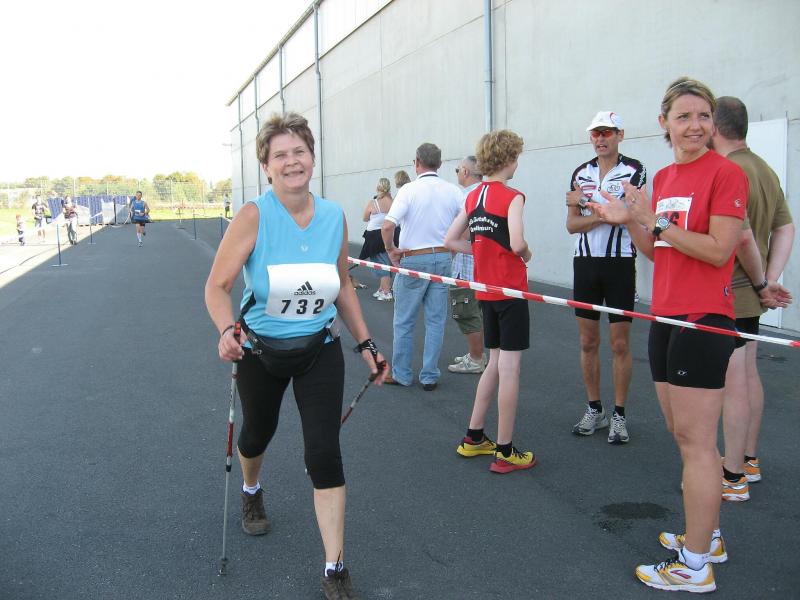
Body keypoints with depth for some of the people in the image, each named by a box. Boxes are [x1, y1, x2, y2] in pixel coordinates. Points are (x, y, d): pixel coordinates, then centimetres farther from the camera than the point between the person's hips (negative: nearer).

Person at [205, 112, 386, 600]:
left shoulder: (335, 216, -6)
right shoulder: (253, 216, -17)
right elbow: (218, 286, -15)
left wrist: (366, 344, 5)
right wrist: (227, 332, -34)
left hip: (320, 349, 1)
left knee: (325, 453, -6)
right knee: (258, 434, 21)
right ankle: (251, 492, 59)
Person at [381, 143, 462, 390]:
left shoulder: (409, 190, -11)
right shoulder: (453, 191, 1)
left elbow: (387, 226, -22)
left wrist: (391, 250, -6)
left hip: (413, 260, -3)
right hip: (443, 259, 4)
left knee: (404, 321, 10)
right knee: (436, 321, 9)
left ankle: (401, 374, 18)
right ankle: (430, 376, 15)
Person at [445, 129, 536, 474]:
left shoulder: (473, 197, 8)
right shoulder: (512, 197, -12)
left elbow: (451, 241, 9)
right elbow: (516, 243, -25)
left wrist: (485, 251, 10)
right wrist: (526, 253, -4)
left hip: (485, 290, 7)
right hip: (511, 289, -7)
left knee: (495, 363, 18)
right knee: (509, 368, -1)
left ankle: (473, 438, 25)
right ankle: (505, 452, 6)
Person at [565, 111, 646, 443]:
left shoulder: (634, 170, -4)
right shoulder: (580, 173, 9)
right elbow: (572, 224, 2)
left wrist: (587, 201, -10)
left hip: (619, 263, -4)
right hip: (585, 262, 4)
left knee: (620, 343, 1)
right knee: (588, 342, 8)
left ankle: (619, 415, 12)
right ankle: (594, 410, 21)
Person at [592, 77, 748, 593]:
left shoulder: (726, 172, -10)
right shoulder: (662, 178, 13)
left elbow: (719, 251, -18)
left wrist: (657, 222, -17)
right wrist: (630, 221, 1)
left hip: (704, 320, -8)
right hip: (666, 317, 8)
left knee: (695, 440, -3)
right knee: (684, 435, 15)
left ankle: (695, 567, 8)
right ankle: (708, 537, 32)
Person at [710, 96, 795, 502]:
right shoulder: (765, 170, 11)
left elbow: (742, 236, -26)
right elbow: (785, 229, 10)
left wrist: (761, 283, -12)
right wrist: (769, 281, 2)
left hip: (728, 296, -10)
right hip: (751, 296, 10)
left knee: (733, 382, -3)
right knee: (748, 374, 18)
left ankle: (733, 477, 7)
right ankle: (748, 460, 31)